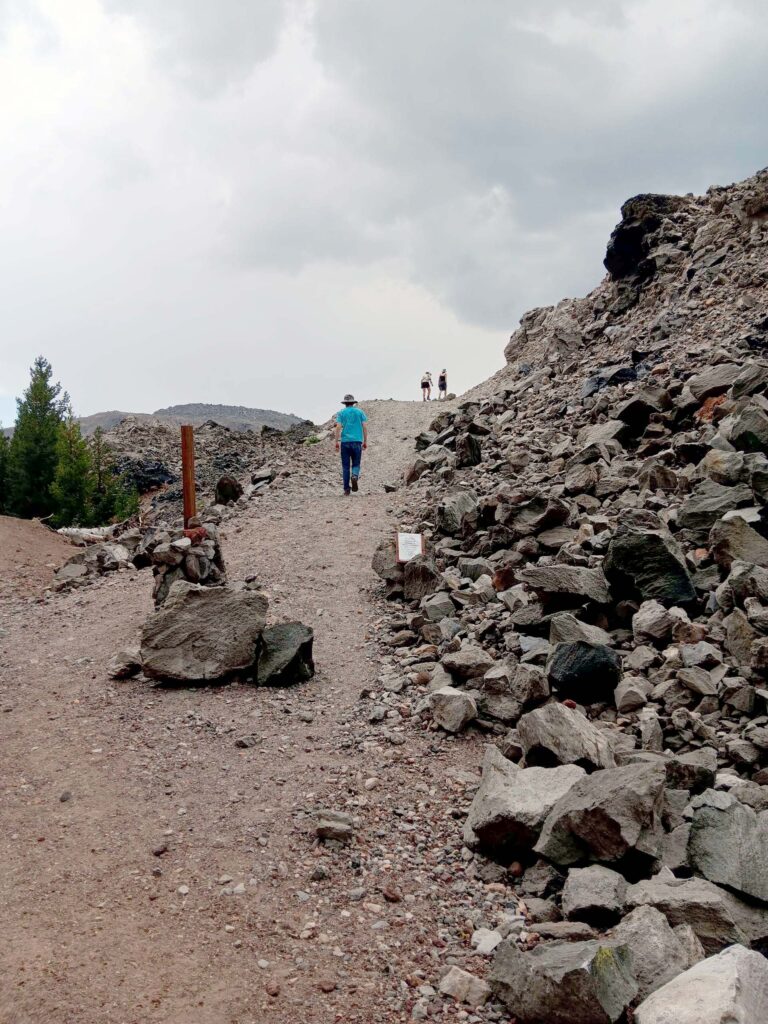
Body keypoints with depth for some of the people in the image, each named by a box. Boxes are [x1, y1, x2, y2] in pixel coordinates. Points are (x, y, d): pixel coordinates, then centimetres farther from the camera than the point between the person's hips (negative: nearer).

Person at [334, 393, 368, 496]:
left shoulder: (341, 413, 6)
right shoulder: (360, 412, 9)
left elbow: (338, 427, -5)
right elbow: (365, 427, 3)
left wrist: (337, 442, -2)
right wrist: (365, 441, 8)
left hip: (345, 442, 0)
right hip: (357, 441, 0)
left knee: (346, 466, 6)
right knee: (356, 464, 9)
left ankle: (346, 488, 4)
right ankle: (355, 476, -23)